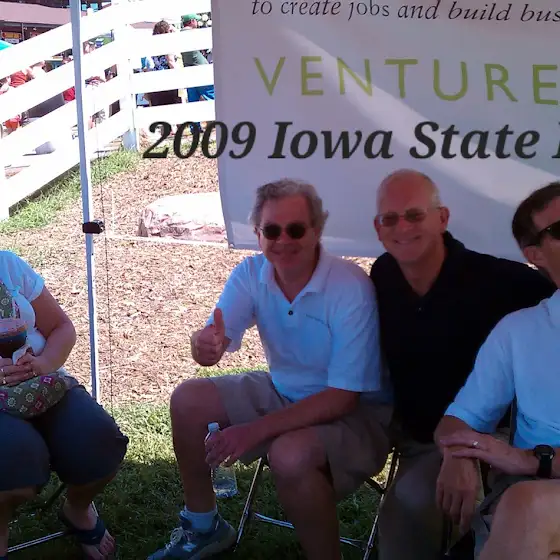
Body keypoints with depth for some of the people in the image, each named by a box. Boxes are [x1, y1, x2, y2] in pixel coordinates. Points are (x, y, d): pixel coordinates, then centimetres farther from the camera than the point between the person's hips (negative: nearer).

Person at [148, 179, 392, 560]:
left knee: (289, 454, -35)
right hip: (282, 391, 7)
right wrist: (205, 344, -43)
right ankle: (204, 527, 15)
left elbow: (343, 396, -26)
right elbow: (211, 344, -16)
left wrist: (257, 431, -30)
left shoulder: (351, 288, -27)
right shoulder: (251, 274, -10)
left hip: (355, 412, -6)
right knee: (188, 400, -4)